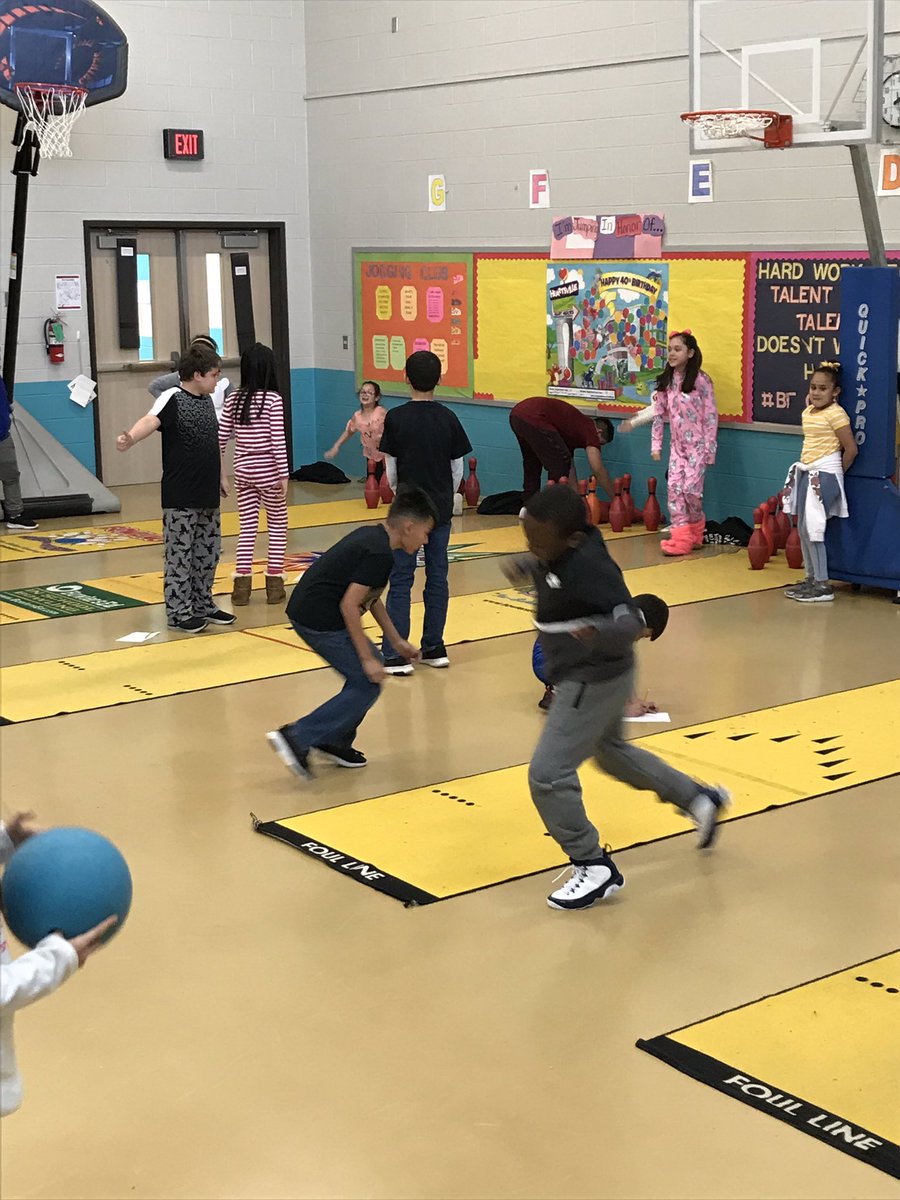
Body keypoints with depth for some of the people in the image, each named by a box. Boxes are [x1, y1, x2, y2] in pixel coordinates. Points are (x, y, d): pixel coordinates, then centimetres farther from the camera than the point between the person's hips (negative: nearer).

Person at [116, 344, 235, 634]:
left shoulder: (207, 401, 12)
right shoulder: (173, 398, -11)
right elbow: (151, 420, -30)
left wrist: (221, 477, 26)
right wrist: (130, 438, -50)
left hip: (208, 495, 8)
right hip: (180, 498, -8)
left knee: (208, 553, 14)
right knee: (180, 555, -1)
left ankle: (202, 605, 26)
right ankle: (179, 613, 6)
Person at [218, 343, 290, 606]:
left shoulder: (233, 400, 1)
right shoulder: (273, 400, -12)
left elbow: (220, 438, 2)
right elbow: (278, 440, -15)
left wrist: (219, 470, 11)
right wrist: (284, 475, -10)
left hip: (242, 471, 4)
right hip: (268, 472, -4)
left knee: (247, 527, 10)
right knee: (278, 525, 10)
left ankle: (242, 584, 8)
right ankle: (274, 583, 9)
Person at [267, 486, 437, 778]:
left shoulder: (371, 535, 13)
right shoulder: (380, 554, -17)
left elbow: (370, 598, 22)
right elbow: (349, 605, -21)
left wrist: (397, 641, 23)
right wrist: (367, 659, -15)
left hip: (307, 611, 10)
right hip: (320, 621, -10)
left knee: (367, 673, 18)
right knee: (367, 685, -3)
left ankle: (335, 742, 23)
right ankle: (297, 738, -6)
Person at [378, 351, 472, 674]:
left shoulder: (396, 418, -9)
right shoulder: (448, 418, -2)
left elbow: (391, 470, -3)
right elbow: (458, 469, 2)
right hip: (441, 510, 3)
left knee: (400, 581, 0)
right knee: (437, 578, 11)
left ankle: (395, 656, -2)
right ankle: (434, 649, 17)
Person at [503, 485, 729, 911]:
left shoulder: (587, 567, -31)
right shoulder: (562, 549, -5)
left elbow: (631, 619, -35)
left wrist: (598, 631, -52)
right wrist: (523, 566, 0)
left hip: (593, 681, -10)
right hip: (590, 678, 10)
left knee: (548, 774, -9)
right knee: (611, 752, 30)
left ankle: (594, 868, 5)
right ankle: (699, 799, 45)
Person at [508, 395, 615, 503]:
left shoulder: (575, 427, 30)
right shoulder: (590, 429, 6)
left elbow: (570, 470, 35)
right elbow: (598, 469, -1)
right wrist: (614, 500, 6)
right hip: (533, 418, -10)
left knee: (532, 463, 29)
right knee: (559, 465, 3)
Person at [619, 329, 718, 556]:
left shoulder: (700, 380, -12)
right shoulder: (667, 381, 5)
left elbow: (711, 416, -11)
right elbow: (659, 413, 9)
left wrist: (709, 449, -13)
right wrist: (656, 444, 6)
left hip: (697, 443, -5)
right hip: (677, 444, 5)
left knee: (691, 488, -9)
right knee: (674, 487, -3)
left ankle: (696, 528, 17)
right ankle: (681, 537, -1)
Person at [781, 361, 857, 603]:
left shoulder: (835, 414, -13)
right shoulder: (807, 413, 10)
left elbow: (851, 449, -12)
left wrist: (837, 472, -2)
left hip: (824, 475, -8)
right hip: (807, 474, 8)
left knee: (812, 529, -10)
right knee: (803, 529, 10)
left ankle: (823, 585, -4)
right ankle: (811, 578, 19)